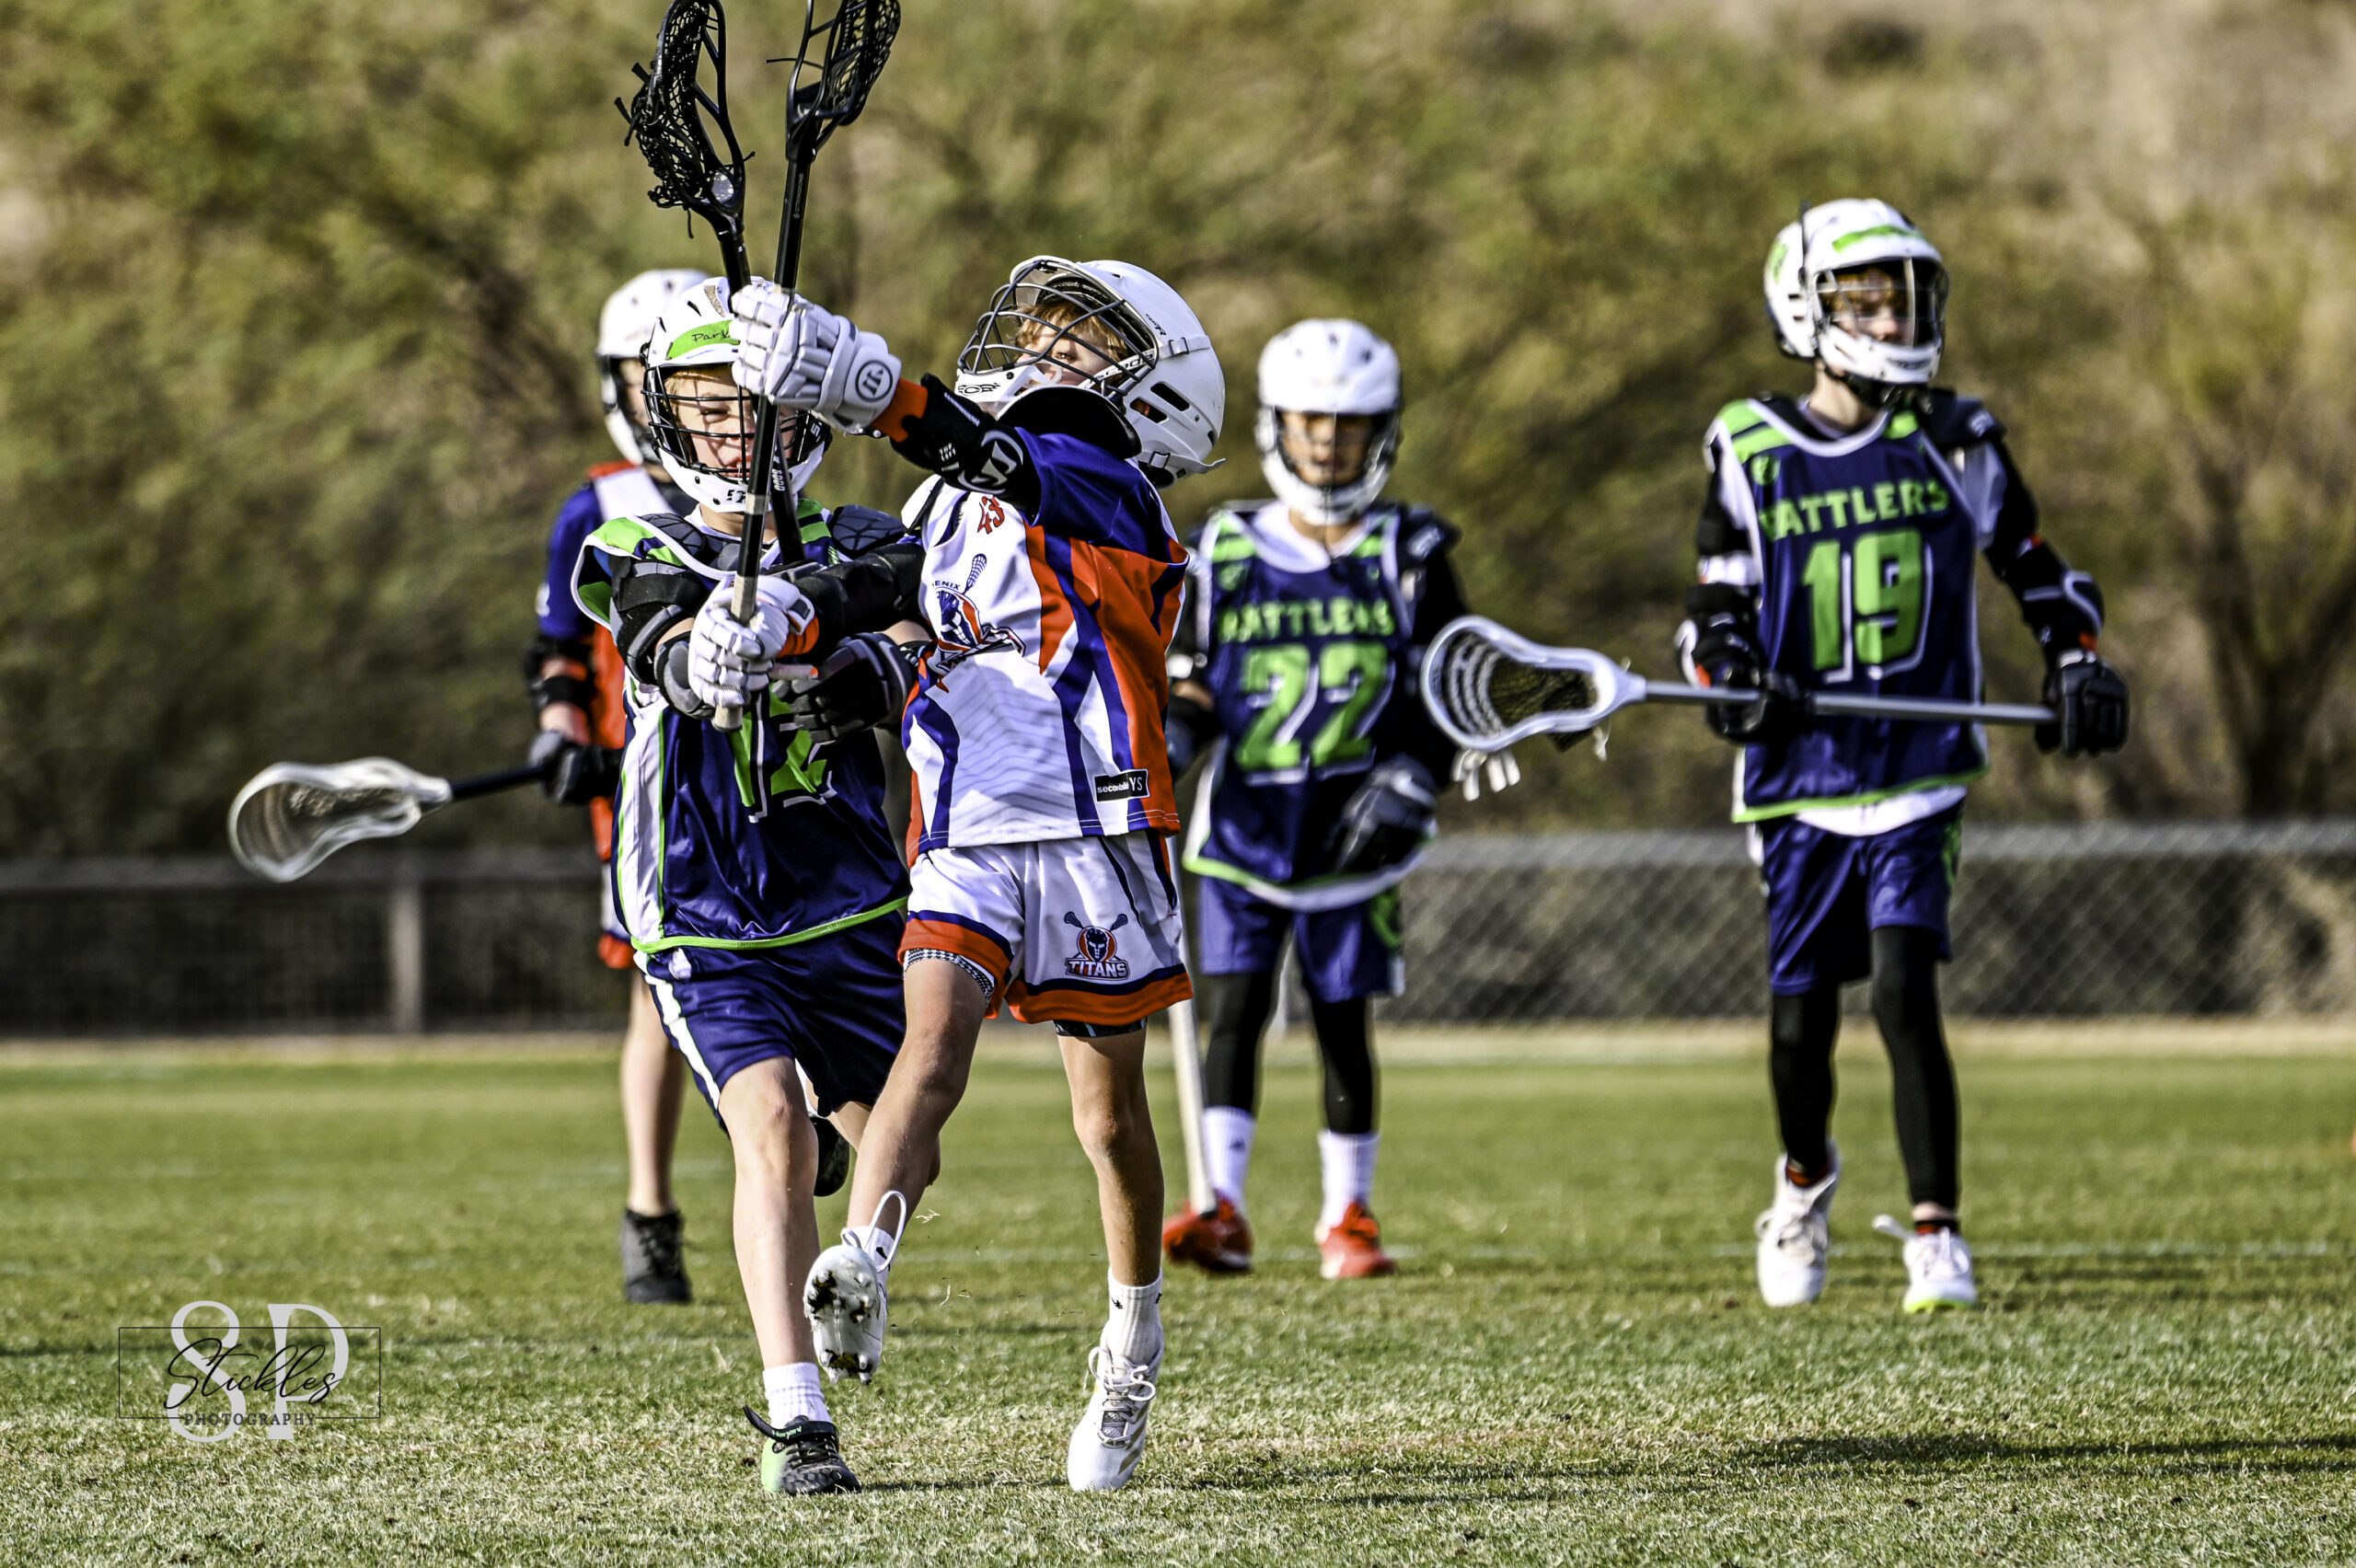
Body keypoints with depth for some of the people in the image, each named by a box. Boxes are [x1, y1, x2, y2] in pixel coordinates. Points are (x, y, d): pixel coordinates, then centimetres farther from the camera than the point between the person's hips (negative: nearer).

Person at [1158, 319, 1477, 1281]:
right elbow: (1190, 688, 10)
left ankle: (1349, 1215, 15)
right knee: (1234, 1009, -10)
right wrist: (1167, 743, -11)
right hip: (1242, 822, 0)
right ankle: (1222, 1210, -13)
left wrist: (1411, 779, -10)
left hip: (1348, 830, 0)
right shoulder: (1225, 552, 7)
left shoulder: (1408, 557, 4)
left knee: (1342, 1019, 4)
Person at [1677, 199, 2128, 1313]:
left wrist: (2079, 666, 1)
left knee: (1904, 991, -15)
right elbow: (1715, 611, 4)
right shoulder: (1753, 456, 2)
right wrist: (1735, 677, -16)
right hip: (1802, 778, 1)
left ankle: (1935, 1235, -9)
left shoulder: (1953, 444, 5)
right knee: (1802, 1015, 6)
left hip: (1921, 773, -1)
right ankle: (1804, 1177, 37)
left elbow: (2034, 567, 15)